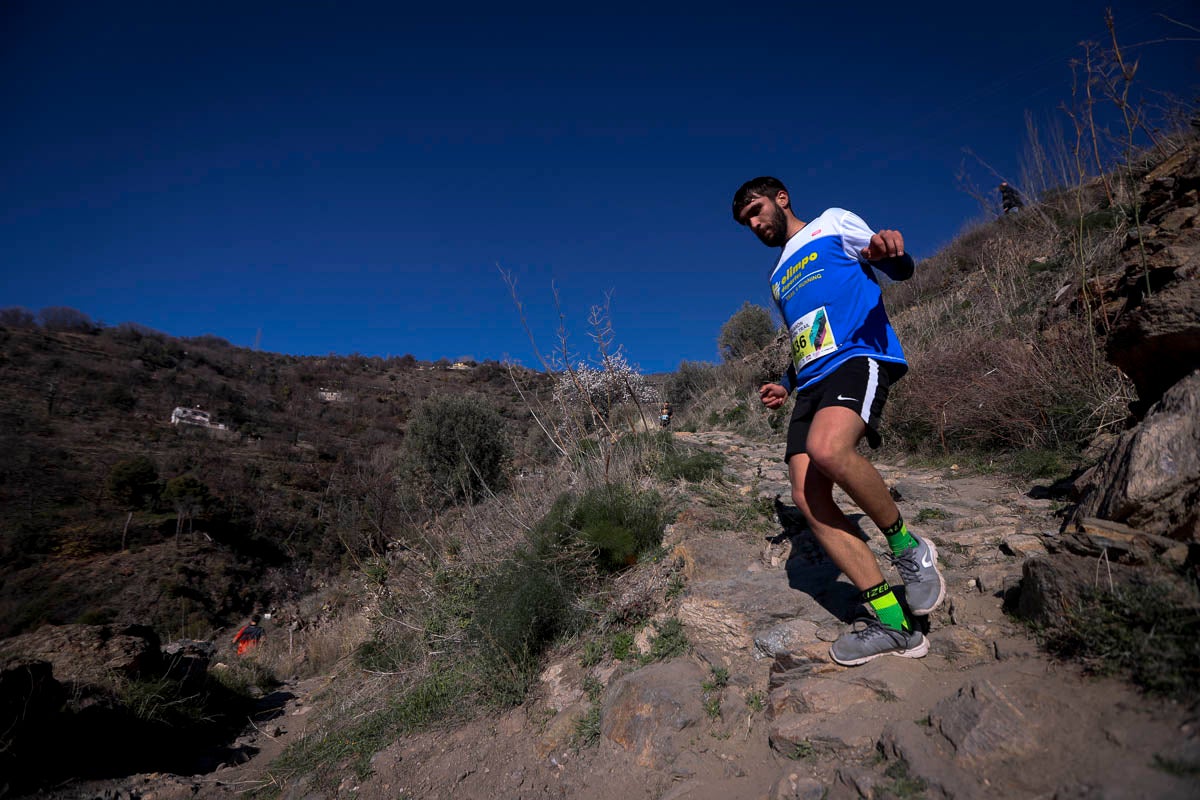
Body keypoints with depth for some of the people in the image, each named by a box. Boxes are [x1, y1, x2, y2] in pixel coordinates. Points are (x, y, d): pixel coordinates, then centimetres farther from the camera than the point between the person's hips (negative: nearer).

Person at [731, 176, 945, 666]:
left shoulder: (832, 223, 16)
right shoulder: (779, 278, 32)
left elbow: (901, 271, 6)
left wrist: (888, 251, -18)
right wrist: (786, 385, 20)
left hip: (859, 355, -7)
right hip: (811, 382, 7)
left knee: (828, 448, -37)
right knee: (807, 497, -13)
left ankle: (907, 547, -11)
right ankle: (892, 624, -6)